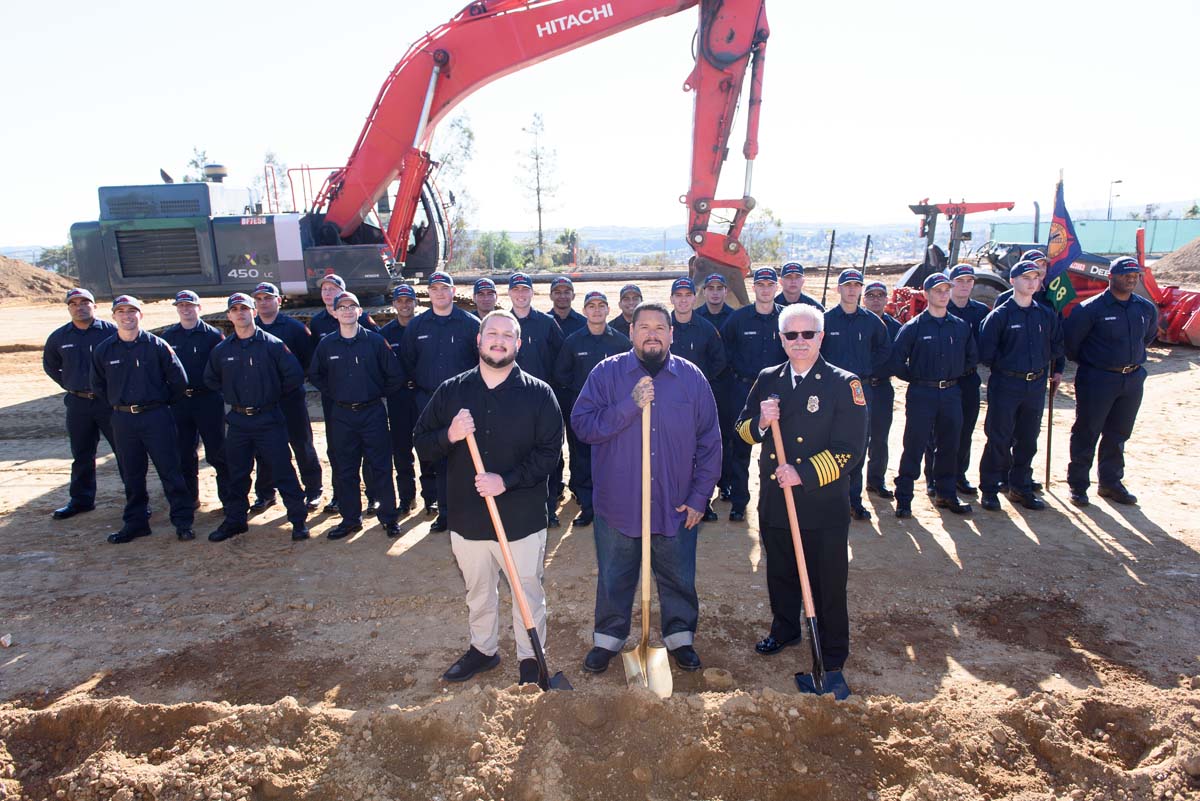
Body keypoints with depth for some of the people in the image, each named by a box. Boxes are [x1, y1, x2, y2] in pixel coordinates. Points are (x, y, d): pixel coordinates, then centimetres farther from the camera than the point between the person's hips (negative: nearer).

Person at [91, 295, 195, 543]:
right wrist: (117, 404, 12)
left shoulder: (157, 345, -5)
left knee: (170, 471, -1)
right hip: (123, 420, 3)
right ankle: (135, 523, 24)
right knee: (131, 475, 12)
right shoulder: (103, 350, 5)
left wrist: (161, 402, 5)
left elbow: (179, 380, 0)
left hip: (156, 417, -3)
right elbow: (98, 385, 19)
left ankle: (183, 522, 6)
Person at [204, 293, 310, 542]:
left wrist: (274, 393, -1)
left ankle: (299, 520, 8)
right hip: (237, 420, 4)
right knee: (237, 474, 14)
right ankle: (235, 520, 28)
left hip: (269, 419, -4)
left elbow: (295, 375, -6)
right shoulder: (221, 350, 6)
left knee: (283, 472, -1)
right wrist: (232, 395, 11)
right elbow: (210, 379, 21)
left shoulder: (273, 344, -6)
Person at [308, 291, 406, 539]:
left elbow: (396, 374, 1)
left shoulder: (375, 340, -5)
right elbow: (315, 375, 17)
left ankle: (389, 517, 13)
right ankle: (350, 518, 23)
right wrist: (333, 394, 9)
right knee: (345, 470, 9)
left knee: (381, 467, 2)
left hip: (372, 412, -2)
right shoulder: (327, 344, 2)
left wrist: (380, 393, 4)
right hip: (341, 415, 3)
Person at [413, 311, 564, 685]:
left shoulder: (539, 394, -6)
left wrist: (506, 481, -21)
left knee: (528, 591, 12)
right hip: (467, 517, 3)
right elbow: (422, 445, 3)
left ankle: (530, 657, 34)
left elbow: (549, 452, -10)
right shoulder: (451, 390, 1)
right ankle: (483, 649, 44)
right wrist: (449, 436, -19)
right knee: (478, 592, 21)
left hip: (522, 517, -2)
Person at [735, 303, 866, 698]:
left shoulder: (844, 384, -9)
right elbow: (743, 428, 10)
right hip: (773, 500, 4)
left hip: (823, 505, -4)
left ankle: (832, 660, 27)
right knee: (780, 573, 21)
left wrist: (804, 473, -22)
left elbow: (850, 449, -13)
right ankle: (785, 629, 45)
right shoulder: (767, 379, 5)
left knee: (827, 584, 8)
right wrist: (760, 421, -12)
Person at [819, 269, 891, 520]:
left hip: (862, 389, 3)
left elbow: (885, 350, 19)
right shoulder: (825, 319, -1)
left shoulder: (871, 321, 7)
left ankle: (854, 500, 16)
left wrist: (869, 370, 9)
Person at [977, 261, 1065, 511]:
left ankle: (1021, 488, 24)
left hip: (1036, 385, 5)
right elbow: (986, 353, -9)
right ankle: (989, 489, 9)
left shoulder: (1047, 315, 8)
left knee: (1028, 440, 12)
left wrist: (1058, 370, 13)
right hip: (1005, 385, -5)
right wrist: (1005, 366, -3)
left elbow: (1057, 345, 18)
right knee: (999, 439, -1)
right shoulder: (1000, 315, -7)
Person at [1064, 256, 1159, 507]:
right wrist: (1087, 363, 3)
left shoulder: (1146, 308, 5)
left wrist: (1132, 358, 20)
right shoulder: (1091, 308, -14)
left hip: (1133, 380, 6)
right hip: (1097, 380, -6)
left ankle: (1111, 483, 27)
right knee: (1086, 434, 2)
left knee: (1118, 434, 15)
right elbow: (1070, 340, -9)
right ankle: (1077, 485, 11)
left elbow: (1150, 335, 25)